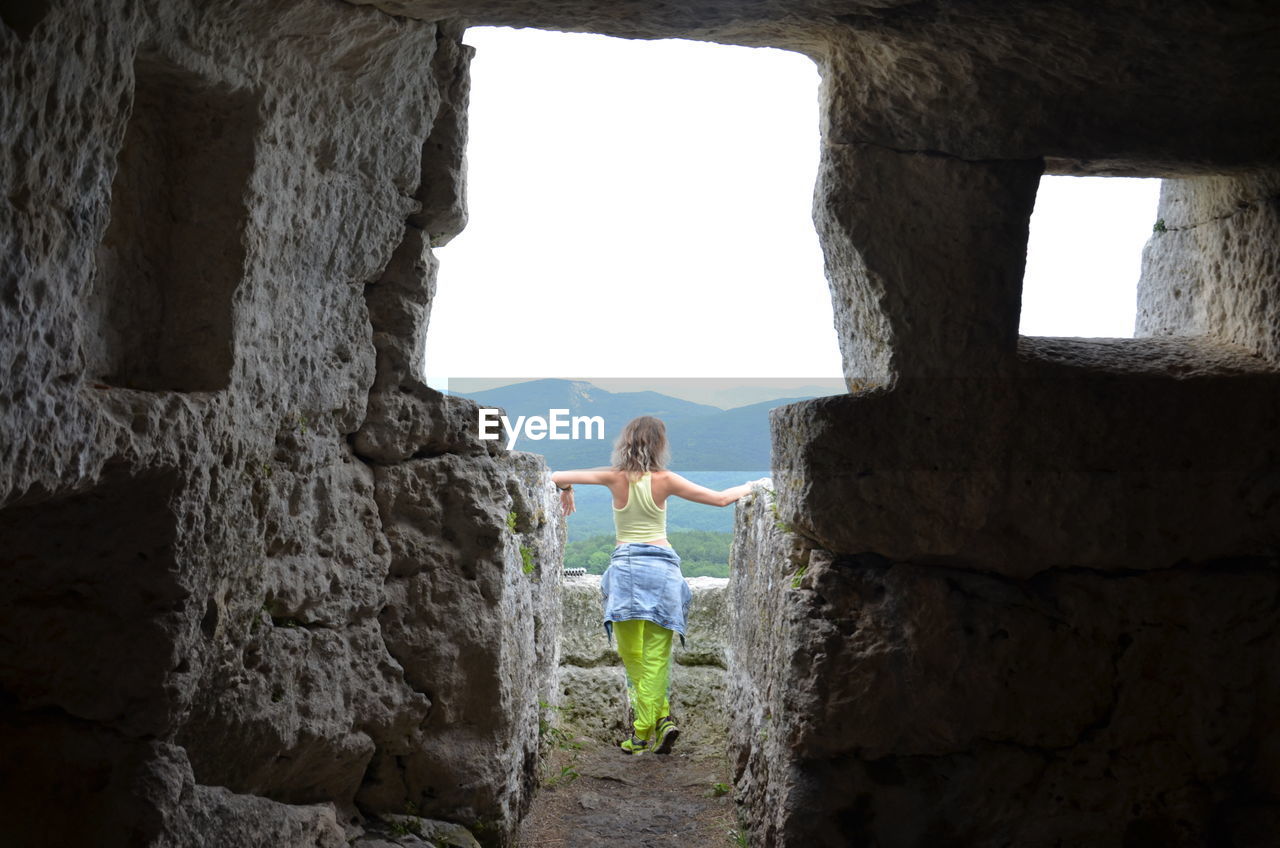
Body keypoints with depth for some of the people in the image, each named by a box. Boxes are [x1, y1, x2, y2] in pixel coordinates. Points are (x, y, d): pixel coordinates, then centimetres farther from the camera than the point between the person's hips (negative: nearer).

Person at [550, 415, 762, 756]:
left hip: (626, 565, 0)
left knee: (631, 655, 9)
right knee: (656, 657, 4)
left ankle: (661, 717, 3)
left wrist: (565, 490, 23)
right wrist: (748, 487, 22)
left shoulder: (616, 478, 0)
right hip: (663, 565, 1)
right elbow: (720, 499, 2)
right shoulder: (665, 480, -1)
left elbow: (556, 478, -1)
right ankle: (652, 725, -1)